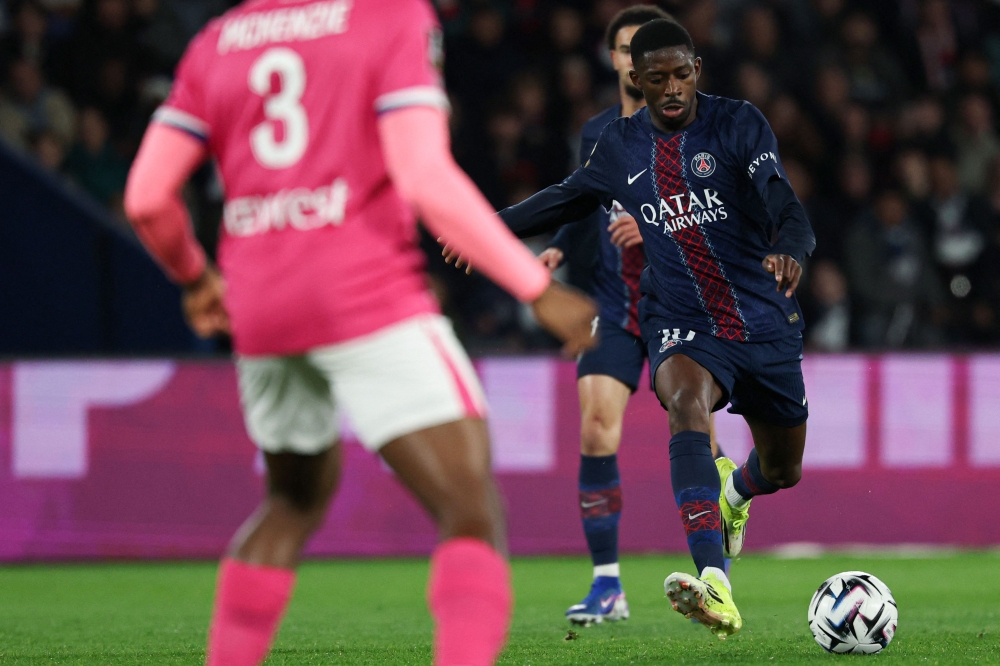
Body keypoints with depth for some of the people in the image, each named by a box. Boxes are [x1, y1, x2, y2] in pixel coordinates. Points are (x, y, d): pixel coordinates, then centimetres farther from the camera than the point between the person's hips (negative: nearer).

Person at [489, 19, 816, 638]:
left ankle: (733, 493, 57)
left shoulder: (738, 124, -9)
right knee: (687, 402, -35)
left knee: (783, 470, 14)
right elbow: (570, 197, 24)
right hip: (682, 325, 0)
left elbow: (786, 209, -23)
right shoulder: (622, 144, 3)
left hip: (766, 323, 0)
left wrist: (789, 250, -45)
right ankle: (715, 587, -50)